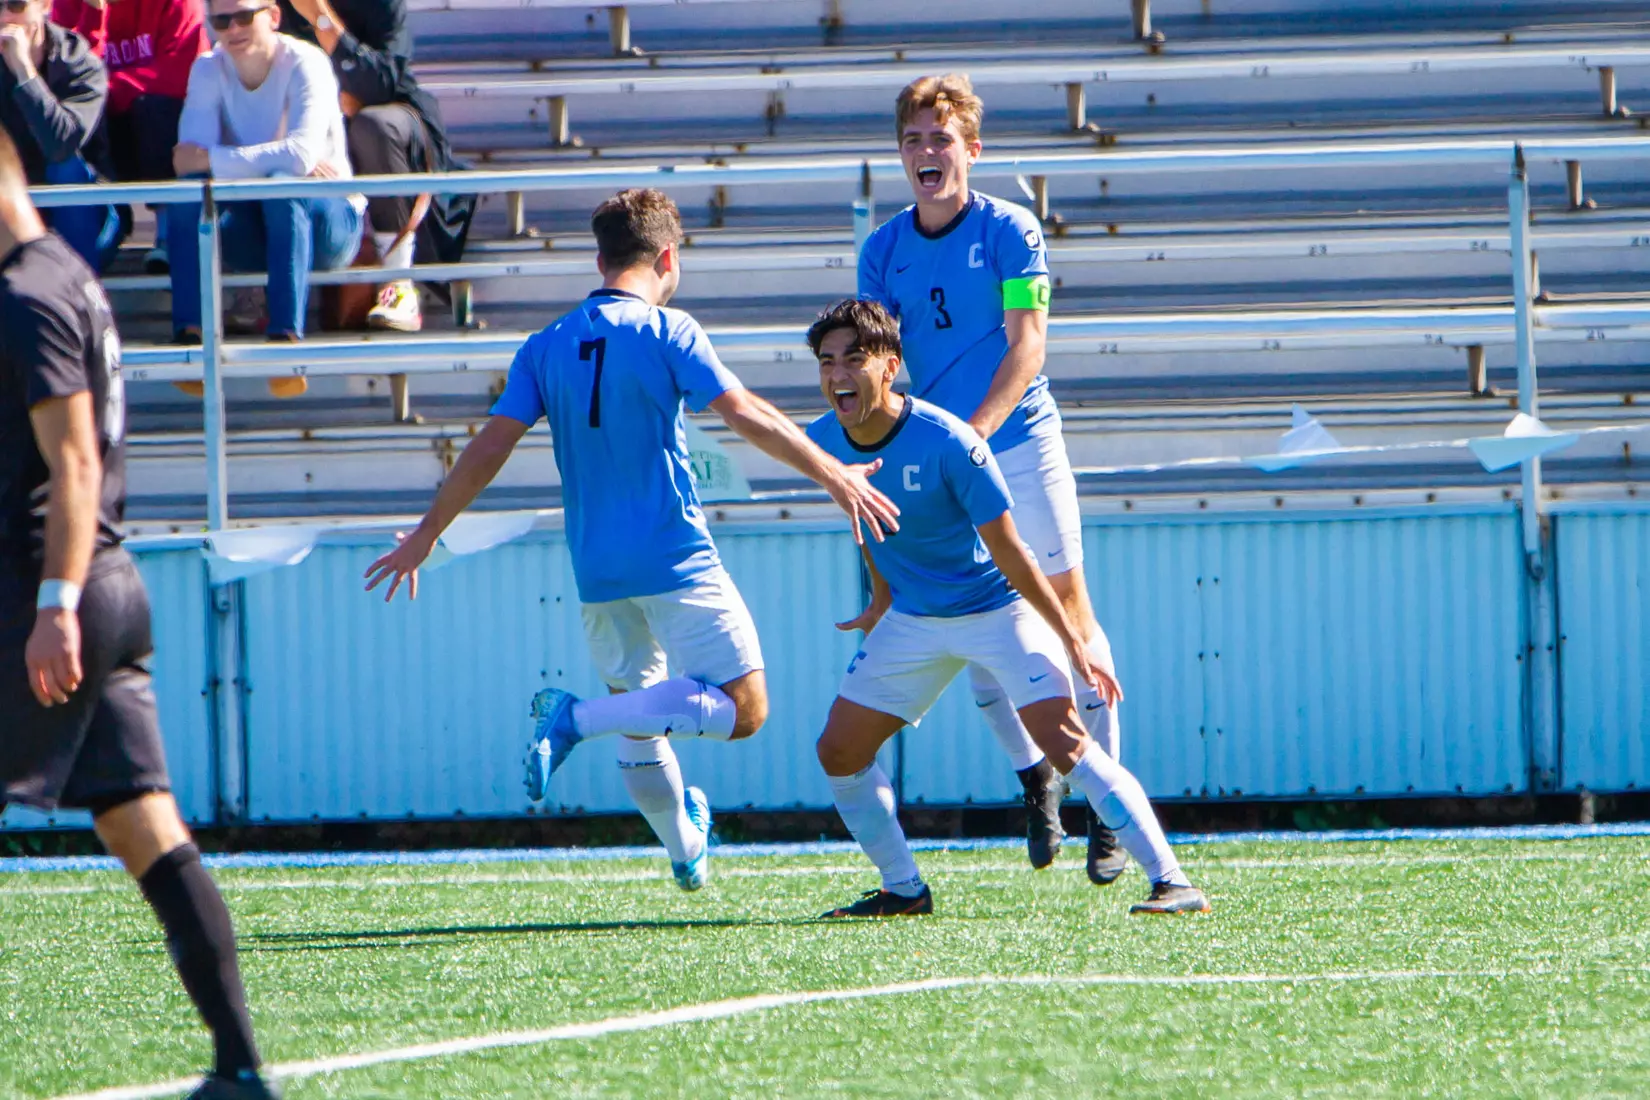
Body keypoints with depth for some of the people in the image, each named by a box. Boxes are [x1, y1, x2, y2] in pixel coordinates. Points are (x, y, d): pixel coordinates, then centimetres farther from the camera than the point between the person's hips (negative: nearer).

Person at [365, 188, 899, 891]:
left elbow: (489, 449, 4)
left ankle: (685, 851, 32)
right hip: (675, 560, -6)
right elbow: (747, 416, -13)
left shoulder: (547, 347, 8)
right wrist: (834, 475, -6)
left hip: (596, 571, 6)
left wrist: (425, 535, 11)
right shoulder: (665, 333, -6)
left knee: (638, 720, 21)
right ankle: (580, 718, -19)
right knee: (743, 706, -6)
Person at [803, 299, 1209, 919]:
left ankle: (1171, 881, -20)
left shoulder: (946, 442, -26)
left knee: (1061, 739, -21)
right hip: (913, 620, 6)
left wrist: (1074, 645, -17)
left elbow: (1008, 552, -21)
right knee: (839, 751, 2)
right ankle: (903, 890, 21)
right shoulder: (825, 440, -9)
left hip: (998, 608, -6)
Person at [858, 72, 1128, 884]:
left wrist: (972, 432, -24)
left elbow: (1026, 345, -12)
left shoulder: (1010, 232, -5)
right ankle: (1035, 778, 21)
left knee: (1067, 608, -6)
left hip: (1021, 443, -4)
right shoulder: (883, 251, 6)